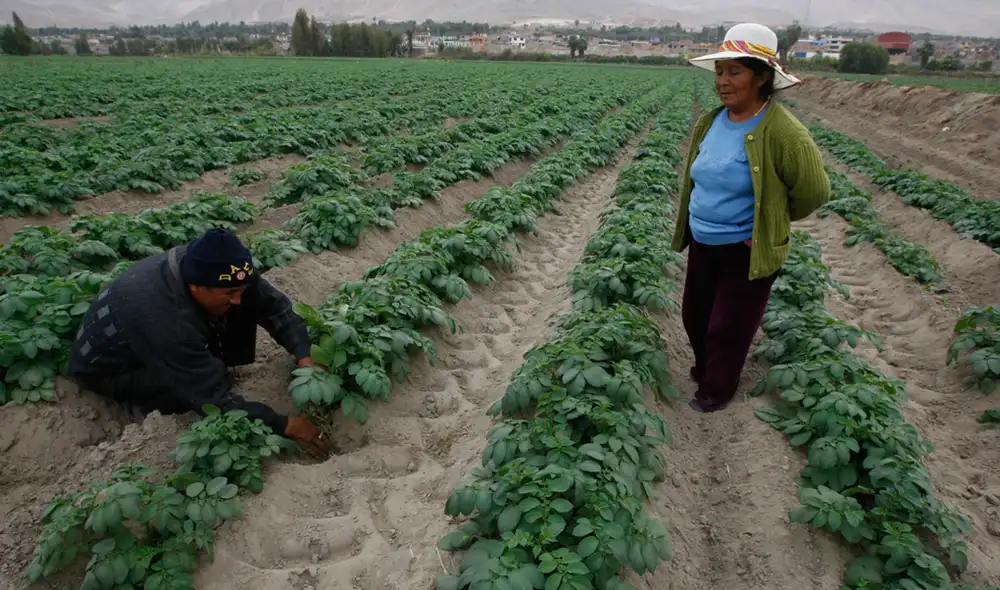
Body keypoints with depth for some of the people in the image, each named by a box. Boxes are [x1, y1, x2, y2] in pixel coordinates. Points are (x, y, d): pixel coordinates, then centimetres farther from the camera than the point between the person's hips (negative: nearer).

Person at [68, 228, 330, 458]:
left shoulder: (204, 266, -25)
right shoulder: (165, 319, -42)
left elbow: (274, 305, -17)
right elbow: (215, 398, -37)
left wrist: (304, 357, -29)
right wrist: (284, 426, -34)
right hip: (106, 367, -6)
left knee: (247, 309, -15)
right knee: (204, 388, -33)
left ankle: (213, 369, 1)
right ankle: (142, 402, -4)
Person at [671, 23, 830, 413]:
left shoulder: (783, 133, -23)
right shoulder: (710, 122, -2)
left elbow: (813, 192, -13)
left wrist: (771, 221, 0)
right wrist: (696, 223, 12)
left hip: (747, 251, -7)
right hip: (702, 244, 7)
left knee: (729, 327, 8)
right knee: (694, 314, 20)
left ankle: (718, 390, 32)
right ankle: (705, 368, 47)